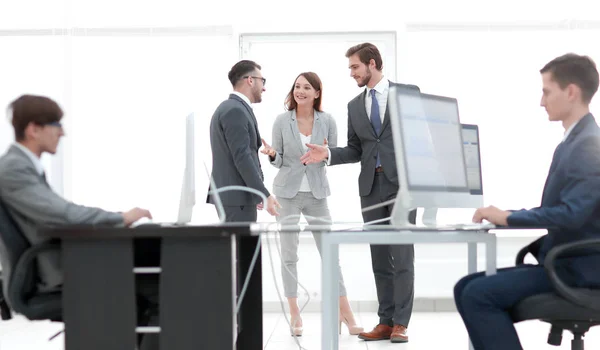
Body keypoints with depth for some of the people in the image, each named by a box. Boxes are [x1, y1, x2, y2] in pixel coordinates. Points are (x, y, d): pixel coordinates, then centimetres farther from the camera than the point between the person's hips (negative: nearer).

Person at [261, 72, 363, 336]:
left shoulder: (327, 121, 1)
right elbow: (278, 161, 4)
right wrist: (272, 155, -19)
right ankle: (295, 316, 9)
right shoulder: (282, 121, 0)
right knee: (289, 254, 2)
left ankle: (345, 313, 5)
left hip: (316, 193, 0)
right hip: (288, 191, 0)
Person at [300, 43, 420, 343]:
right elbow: (355, 150, 15)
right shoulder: (355, 105, 14)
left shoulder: (407, 92, 1)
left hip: (401, 182, -5)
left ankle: (400, 323, -2)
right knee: (379, 256, 6)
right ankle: (385, 321, 10)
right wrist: (328, 154, -3)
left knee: (402, 254, -5)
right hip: (371, 186, 5)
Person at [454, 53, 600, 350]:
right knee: (466, 288, 3)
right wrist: (507, 215, 6)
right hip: (562, 262, 10)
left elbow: (571, 214, -27)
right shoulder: (575, 142, 16)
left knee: (478, 294, -20)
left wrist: (509, 218, -17)